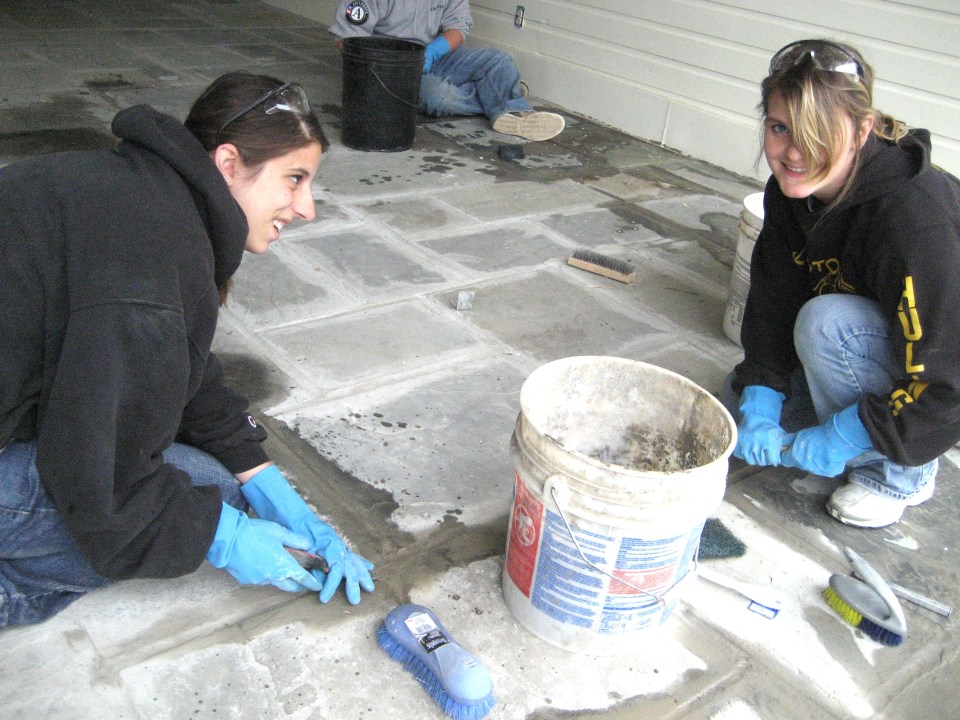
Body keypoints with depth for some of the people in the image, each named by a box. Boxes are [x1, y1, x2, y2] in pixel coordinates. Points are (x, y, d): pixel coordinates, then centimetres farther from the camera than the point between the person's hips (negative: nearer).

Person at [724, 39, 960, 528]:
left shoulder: (916, 220, -35)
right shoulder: (791, 190, -12)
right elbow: (772, 304, -8)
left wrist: (841, 439, -28)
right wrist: (759, 403, -19)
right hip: (875, 342, 7)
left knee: (827, 323, -32)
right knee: (741, 402, 0)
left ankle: (901, 474, -8)